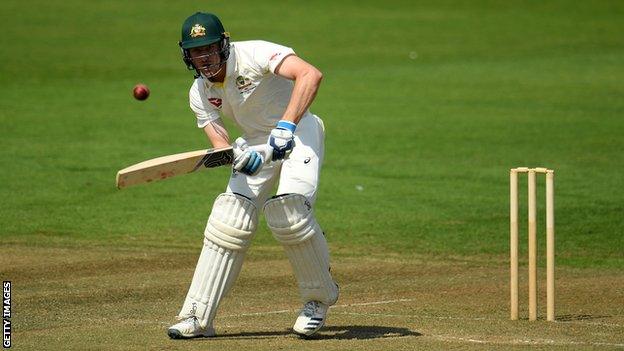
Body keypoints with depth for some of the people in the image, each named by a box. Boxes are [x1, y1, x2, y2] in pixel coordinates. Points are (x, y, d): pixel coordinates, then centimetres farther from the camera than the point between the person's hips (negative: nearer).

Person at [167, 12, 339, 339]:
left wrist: (286, 125, -48)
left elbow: (310, 74, -38)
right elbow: (220, 143, -11)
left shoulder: (254, 54, -24)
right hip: (256, 143, 6)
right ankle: (197, 318, -2)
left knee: (289, 212, -25)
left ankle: (319, 299, -3)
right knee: (228, 219, -6)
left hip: (298, 131, -6)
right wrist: (243, 158, -36)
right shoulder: (200, 93, -3)